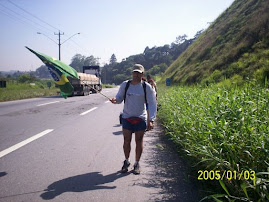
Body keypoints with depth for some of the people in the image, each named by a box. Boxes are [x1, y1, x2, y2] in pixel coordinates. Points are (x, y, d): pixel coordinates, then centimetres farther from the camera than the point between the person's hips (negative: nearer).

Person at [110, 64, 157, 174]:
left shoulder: (146, 87, -4)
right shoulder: (125, 85, 0)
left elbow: (152, 104, -4)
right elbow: (120, 98, 9)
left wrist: (151, 120, -13)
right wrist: (115, 100, -17)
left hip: (140, 119, -1)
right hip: (127, 117, 1)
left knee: (139, 141, 6)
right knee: (126, 141, 6)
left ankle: (137, 164, 23)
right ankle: (127, 161, 29)